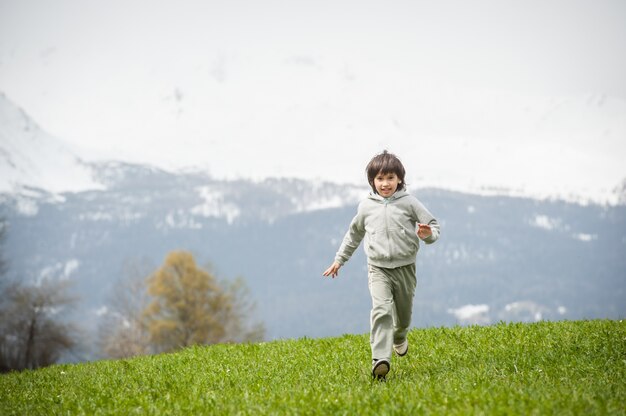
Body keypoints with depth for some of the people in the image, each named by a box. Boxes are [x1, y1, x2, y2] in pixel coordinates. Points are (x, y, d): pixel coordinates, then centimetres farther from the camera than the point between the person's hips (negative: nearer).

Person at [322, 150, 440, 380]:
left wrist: (428, 234, -25)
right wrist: (339, 260, 23)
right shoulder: (366, 206, 2)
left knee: (403, 314, 17)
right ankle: (380, 361, -32)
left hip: (405, 268, 0)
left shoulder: (409, 203, -5)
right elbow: (354, 234, 18)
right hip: (378, 269, 0)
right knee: (381, 310, -22)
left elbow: (433, 225, 0)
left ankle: (399, 337, 53)